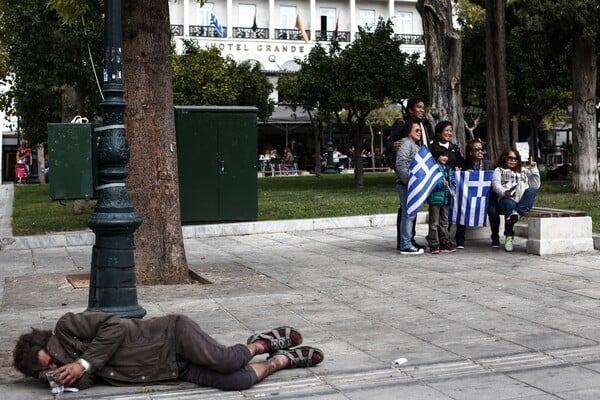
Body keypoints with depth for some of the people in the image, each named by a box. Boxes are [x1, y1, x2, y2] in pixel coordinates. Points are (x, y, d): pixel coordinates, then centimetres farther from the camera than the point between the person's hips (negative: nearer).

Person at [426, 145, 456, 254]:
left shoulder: (448, 169, 13)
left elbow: (452, 182, 19)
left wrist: (452, 191, 2)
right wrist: (441, 184, -25)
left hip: (446, 199, 8)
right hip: (435, 199, -8)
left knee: (444, 222, 15)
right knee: (434, 223, -2)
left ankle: (444, 243, 24)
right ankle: (433, 245, 2)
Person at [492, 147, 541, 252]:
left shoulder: (524, 171, 33)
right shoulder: (499, 170, 23)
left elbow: (536, 185, 21)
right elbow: (496, 185, 3)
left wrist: (534, 170, 9)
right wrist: (504, 192, -19)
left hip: (523, 203, 3)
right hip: (507, 199, -3)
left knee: (531, 191, -30)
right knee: (510, 204, -39)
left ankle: (517, 213, -47)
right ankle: (508, 237, -34)